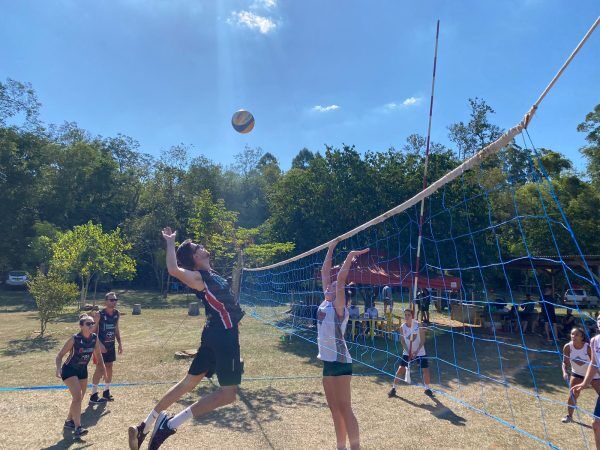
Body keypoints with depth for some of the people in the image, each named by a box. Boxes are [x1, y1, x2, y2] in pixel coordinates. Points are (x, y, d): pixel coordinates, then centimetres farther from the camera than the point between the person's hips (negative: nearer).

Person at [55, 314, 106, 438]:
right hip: (69, 370, -6)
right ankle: (77, 428, -14)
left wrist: (103, 369, 7)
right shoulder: (74, 339, -24)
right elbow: (60, 355, -16)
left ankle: (69, 421, 39)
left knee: (79, 398, 16)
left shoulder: (95, 338, -11)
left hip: (83, 370, 6)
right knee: (77, 397, -19)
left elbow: (98, 354, 5)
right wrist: (58, 368, -32)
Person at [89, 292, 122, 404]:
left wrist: (120, 343, 9)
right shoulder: (99, 314, -16)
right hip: (101, 345, -6)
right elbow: (94, 331, -13)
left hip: (111, 345, 6)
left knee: (109, 368, 13)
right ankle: (94, 396, 6)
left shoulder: (117, 314, 2)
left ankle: (106, 392, 27)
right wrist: (99, 344, -21)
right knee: (100, 369, -5)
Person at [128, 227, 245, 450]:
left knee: (188, 382, 15)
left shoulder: (208, 274, 10)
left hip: (215, 334, 9)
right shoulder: (199, 278, -15)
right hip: (224, 335, -9)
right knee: (228, 393, -5)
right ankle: (171, 424, -7)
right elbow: (173, 269, -33)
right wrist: (170, 242, -22)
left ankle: (145, 427, 22)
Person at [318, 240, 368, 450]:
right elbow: (325, 274, 13)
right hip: (328, 361, 8)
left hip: (340, 361, -8)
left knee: (344, 408, -5)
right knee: (334, 408, 14)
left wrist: (350, 256, -18)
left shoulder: (339, 306, -8)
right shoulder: (325, 303, 11)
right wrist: (330, 250, 17)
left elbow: (340, 278, -21)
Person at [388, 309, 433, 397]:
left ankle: (427, 389, 23)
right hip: (407, 352, 1)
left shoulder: (418, 325, -13)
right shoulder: (402, 327, -7)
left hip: (420, 352, -1)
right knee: (401, 369, -5)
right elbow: (402, 341, -1)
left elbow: (422, 340, -10)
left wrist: (417, 351, -19)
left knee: (426, 370, -1)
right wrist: (408, 351, -15)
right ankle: (393, 388, 8)